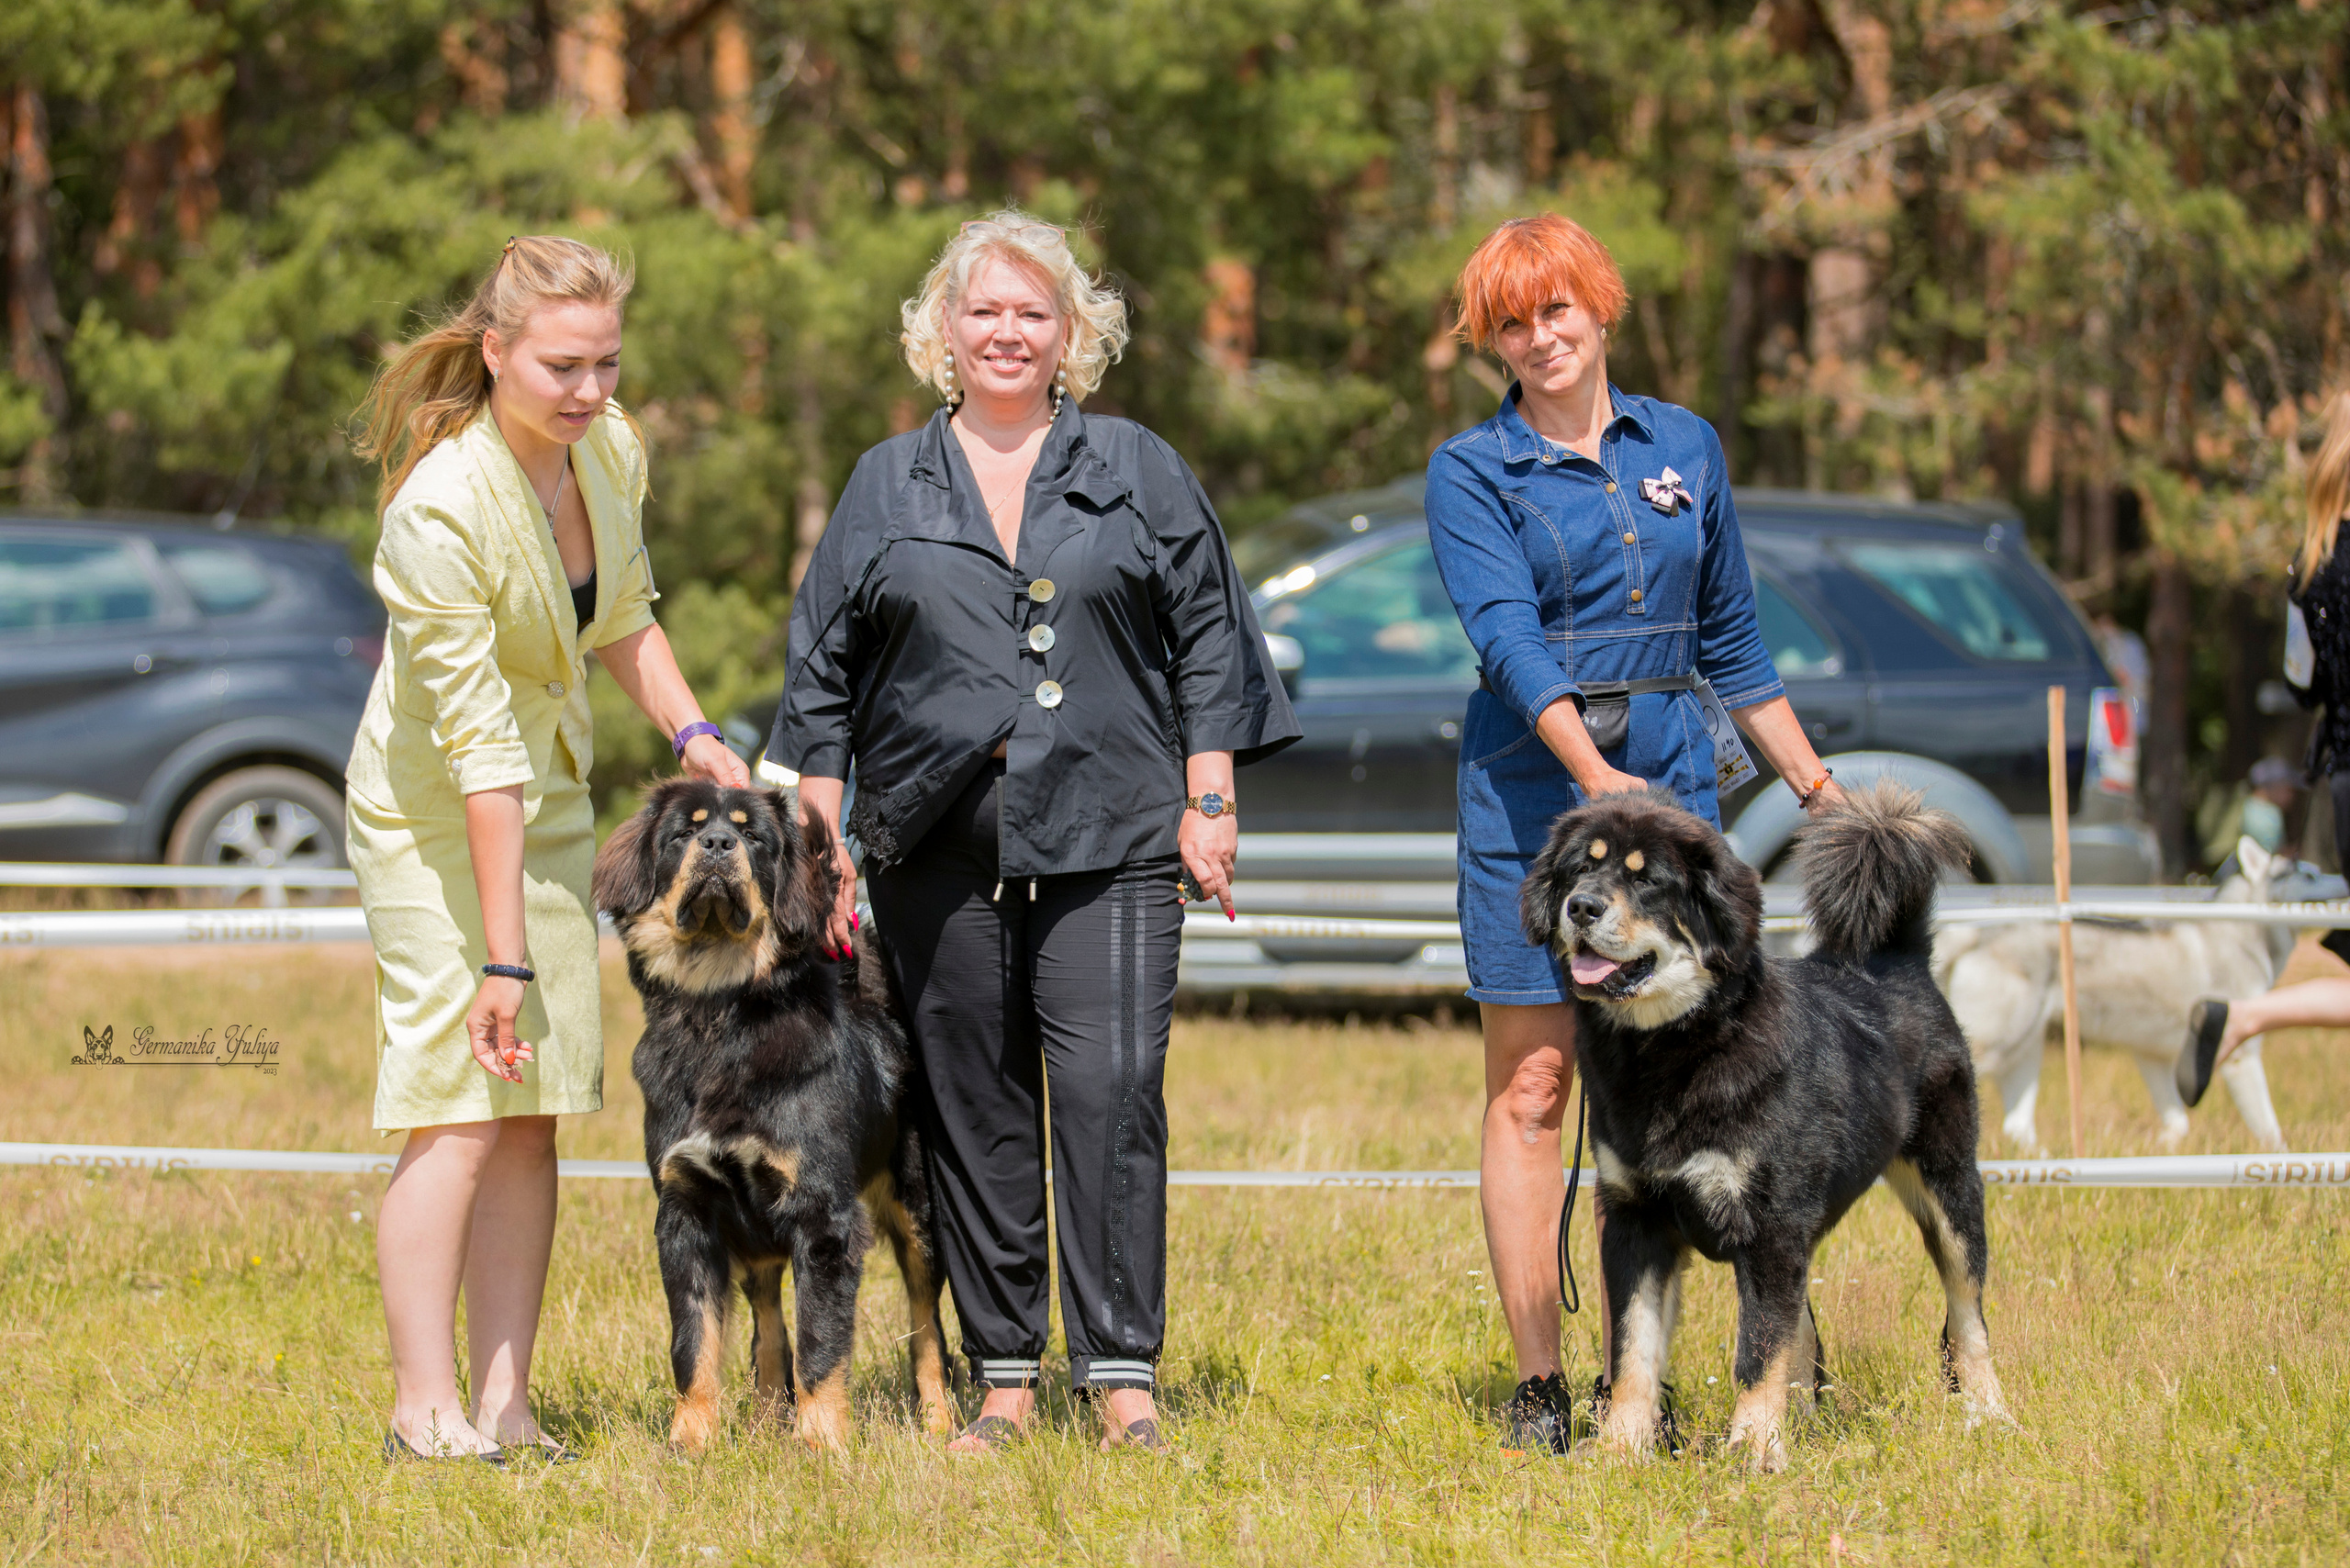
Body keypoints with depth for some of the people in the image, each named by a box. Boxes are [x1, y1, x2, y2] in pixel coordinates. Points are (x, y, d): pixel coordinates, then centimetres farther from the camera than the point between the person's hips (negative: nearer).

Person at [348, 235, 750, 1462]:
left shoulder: (609, 450, -7)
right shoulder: (440, 512, -29)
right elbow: (480, 750, -29)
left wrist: (687, 731, -2)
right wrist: (505, 956, -27)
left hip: (548, 800, 7)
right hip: (433, 815, -7)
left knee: (533, 1115, 3)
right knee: (460, 1111, -11)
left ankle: (505, 1406, 5)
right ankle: (424, 1408, -5)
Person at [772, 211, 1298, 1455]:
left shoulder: (1137, 472, 9)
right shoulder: (886, 487, 12)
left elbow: (1207, 639, 8)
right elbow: (824, 672, 13)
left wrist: (1210, 802, 0)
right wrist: (821, 833, 6)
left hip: (1108, 839, -2)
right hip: (937, 845, 2)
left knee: (1112, 1091, -12)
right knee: (974, 1108, 4)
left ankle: (1122, 1374, -8)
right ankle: (1003, 1378, 11)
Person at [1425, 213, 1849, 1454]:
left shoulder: (1683, 447, 12)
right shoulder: (1472, 471, -1)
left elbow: (1731, 640, 20)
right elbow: (1510, 640, -15)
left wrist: (1816, 784, 19)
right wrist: (1593, 773, -29)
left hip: (1670, 790, 3)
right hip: (1530, 793, -3)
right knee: (1531, 1089, -3)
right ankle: (1536, 1383, 0)